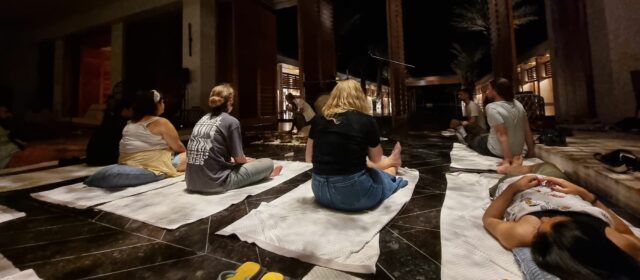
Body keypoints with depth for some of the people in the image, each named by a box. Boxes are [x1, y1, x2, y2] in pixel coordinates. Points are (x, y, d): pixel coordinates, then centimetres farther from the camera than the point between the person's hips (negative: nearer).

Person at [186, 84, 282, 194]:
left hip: (193, 182, 8)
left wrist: (230, 159, 28)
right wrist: (247, 160, 16)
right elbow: (239, 158, -7)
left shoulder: (202, 119, 11)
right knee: (268, 163, 6)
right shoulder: (231, 121, -10)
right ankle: (266, 172, 37)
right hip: (216, 182, -8)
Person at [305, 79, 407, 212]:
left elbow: (309, 158, 13)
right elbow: (376, 160, 8)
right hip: (353, 193, -4)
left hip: (320, 192, 5)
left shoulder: (318, 120, 2)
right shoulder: (367, 121, -8)